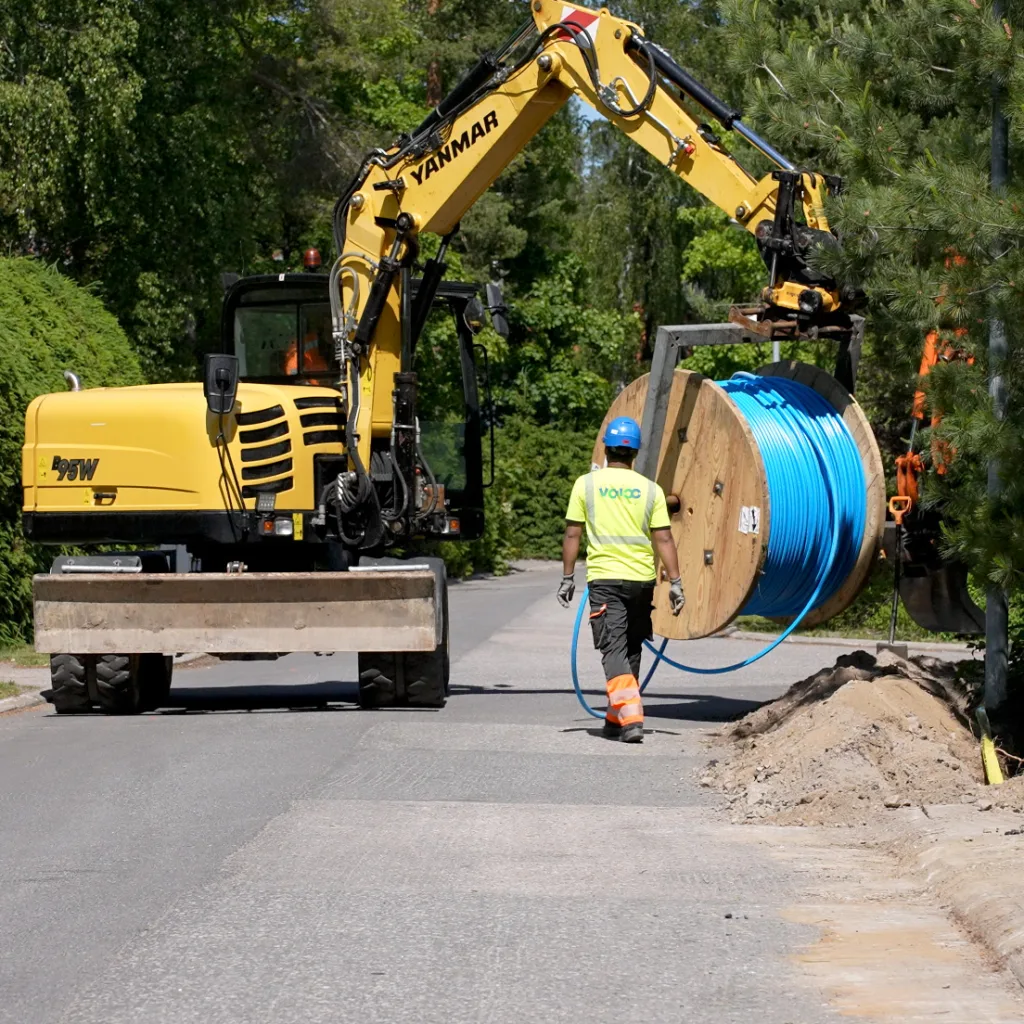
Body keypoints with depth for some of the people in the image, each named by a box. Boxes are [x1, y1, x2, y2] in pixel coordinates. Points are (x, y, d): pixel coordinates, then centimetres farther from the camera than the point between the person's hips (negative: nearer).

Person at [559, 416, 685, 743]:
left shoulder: (586, 484, -1)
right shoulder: (651, 489, 2)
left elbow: (572, 534, -1)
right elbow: (663, 539, -2)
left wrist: (568, 577, 7)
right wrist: (675, 582, 1)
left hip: (604, 578, -3)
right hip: (641, 579, 3)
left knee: (614, 649, -6)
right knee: (631, 649, 17)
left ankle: (630, 718, -24)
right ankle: (615, 719, 26)